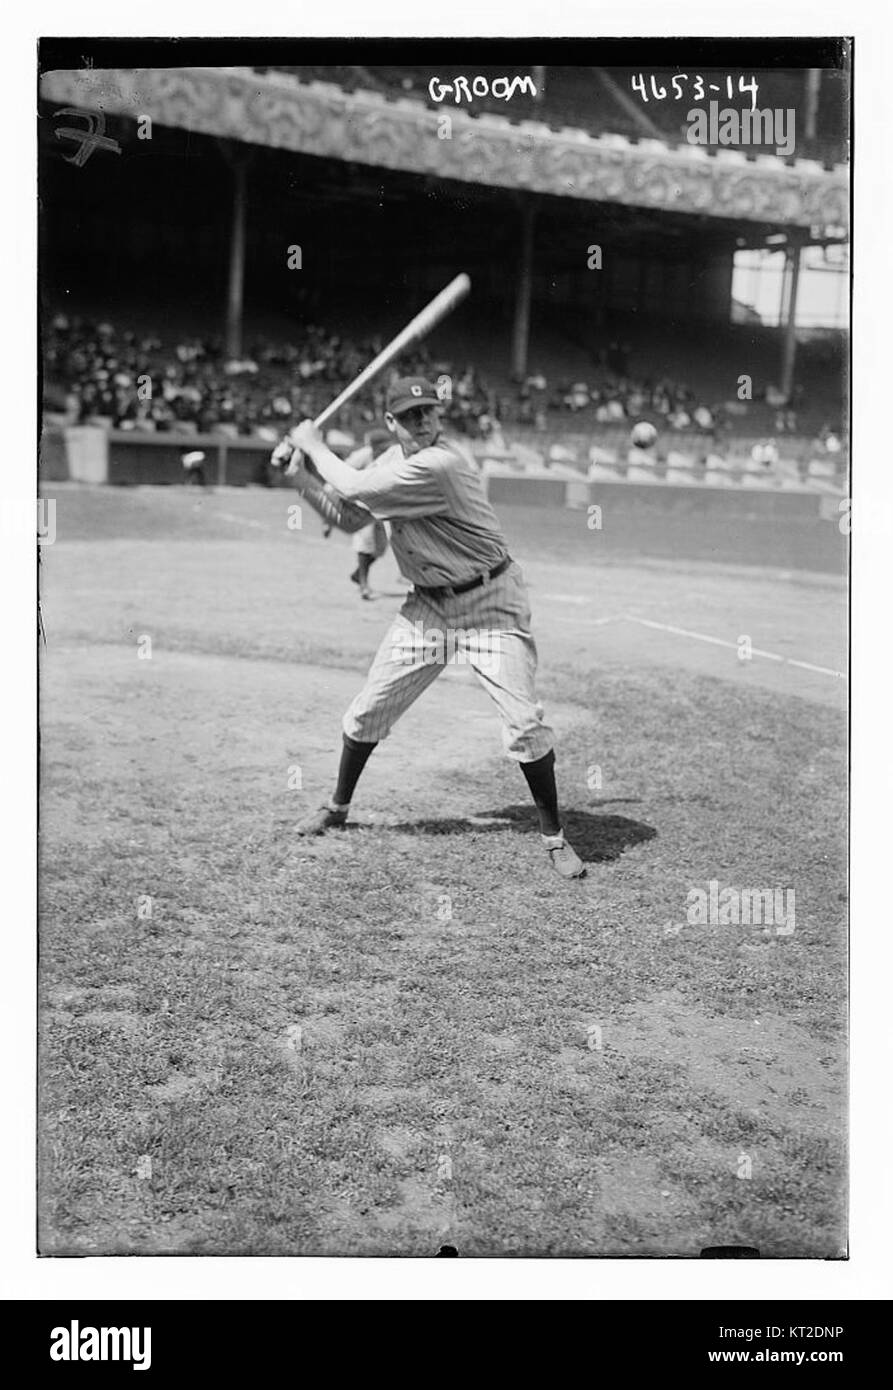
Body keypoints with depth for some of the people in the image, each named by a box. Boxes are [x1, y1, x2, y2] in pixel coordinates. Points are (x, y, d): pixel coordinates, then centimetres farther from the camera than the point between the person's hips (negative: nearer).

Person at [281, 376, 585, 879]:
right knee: (368, 710, 8)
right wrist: (302, 467, 0)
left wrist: (315, 444, -8)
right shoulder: (397, 458, 3)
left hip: (489, 601, -7)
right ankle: (338, 807, 30)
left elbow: (355, 488, -23)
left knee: (524, 720, -14)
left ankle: (555, 836, 2)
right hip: (428, 604, 7)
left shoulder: (440, 464, -25)